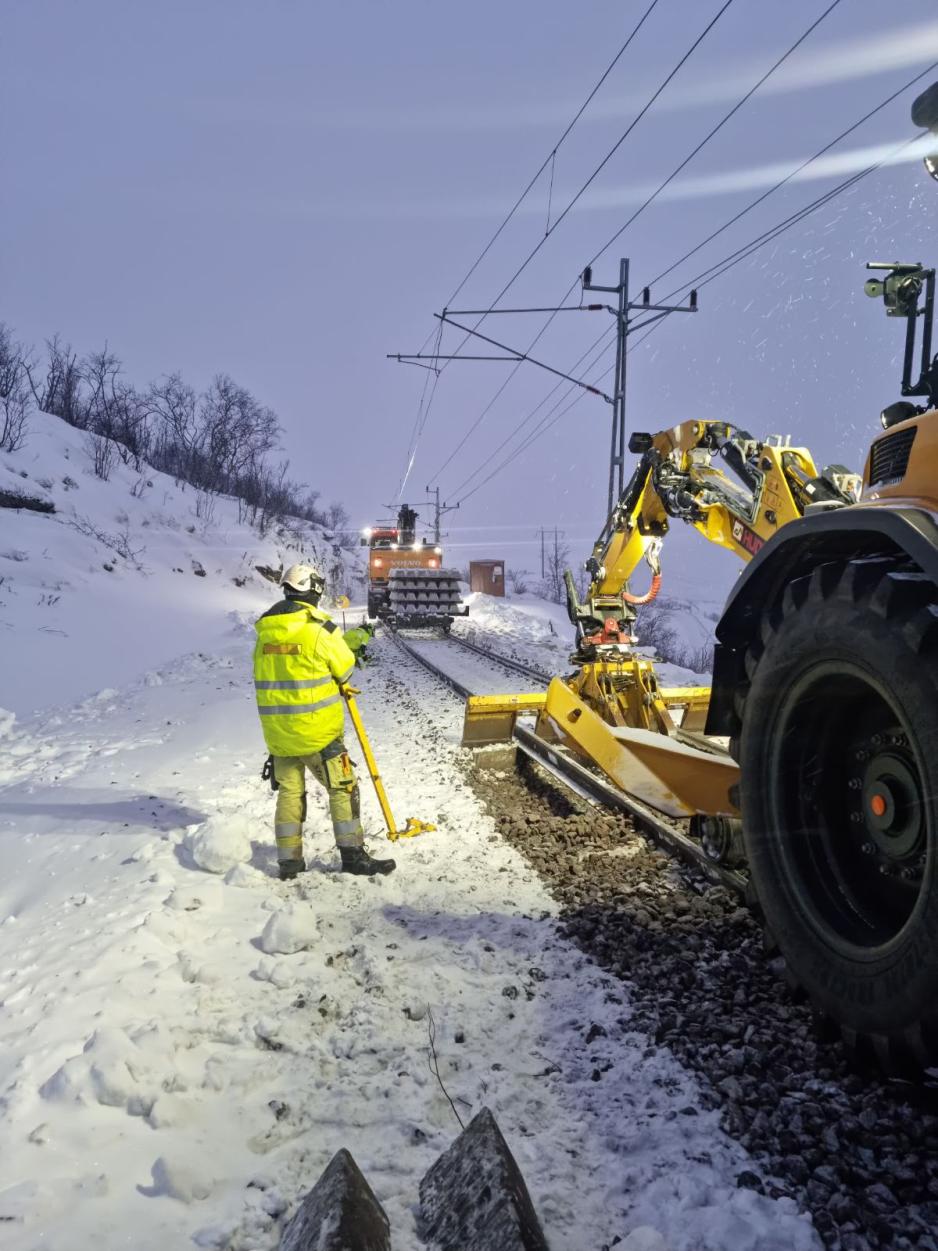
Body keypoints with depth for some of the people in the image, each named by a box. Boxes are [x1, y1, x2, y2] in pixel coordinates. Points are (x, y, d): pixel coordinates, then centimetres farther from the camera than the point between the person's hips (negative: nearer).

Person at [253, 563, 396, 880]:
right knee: (343, 787, 5)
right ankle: (352, 854, 8)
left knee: (289, 790, 14)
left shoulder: (265, 630, 5)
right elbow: (345, 670, -4)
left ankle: (289, 860, 16)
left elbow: (268, 672, 12)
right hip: (316, 728, -6)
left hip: (276, 728, 6)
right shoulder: (320, 629, -14)